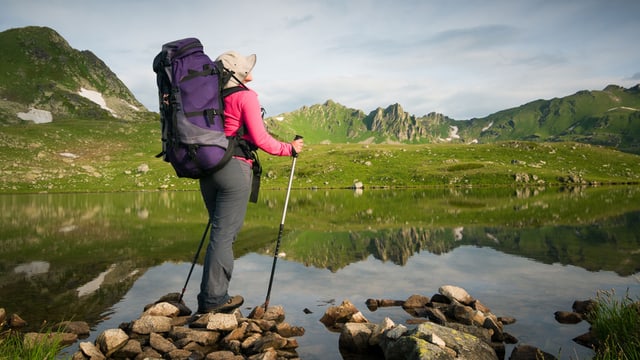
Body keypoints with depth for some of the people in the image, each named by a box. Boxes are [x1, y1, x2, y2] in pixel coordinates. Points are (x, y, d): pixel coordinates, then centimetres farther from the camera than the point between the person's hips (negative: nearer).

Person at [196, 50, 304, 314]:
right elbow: (260, 139, -9)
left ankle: (213, 295, 18)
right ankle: (213, 298, 4)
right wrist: (289, 149, 1)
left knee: (221, 231, 15)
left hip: (208, 167, 7)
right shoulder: (246, 96, -7)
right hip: (234, 169, -7)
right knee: (224, 234, -3)